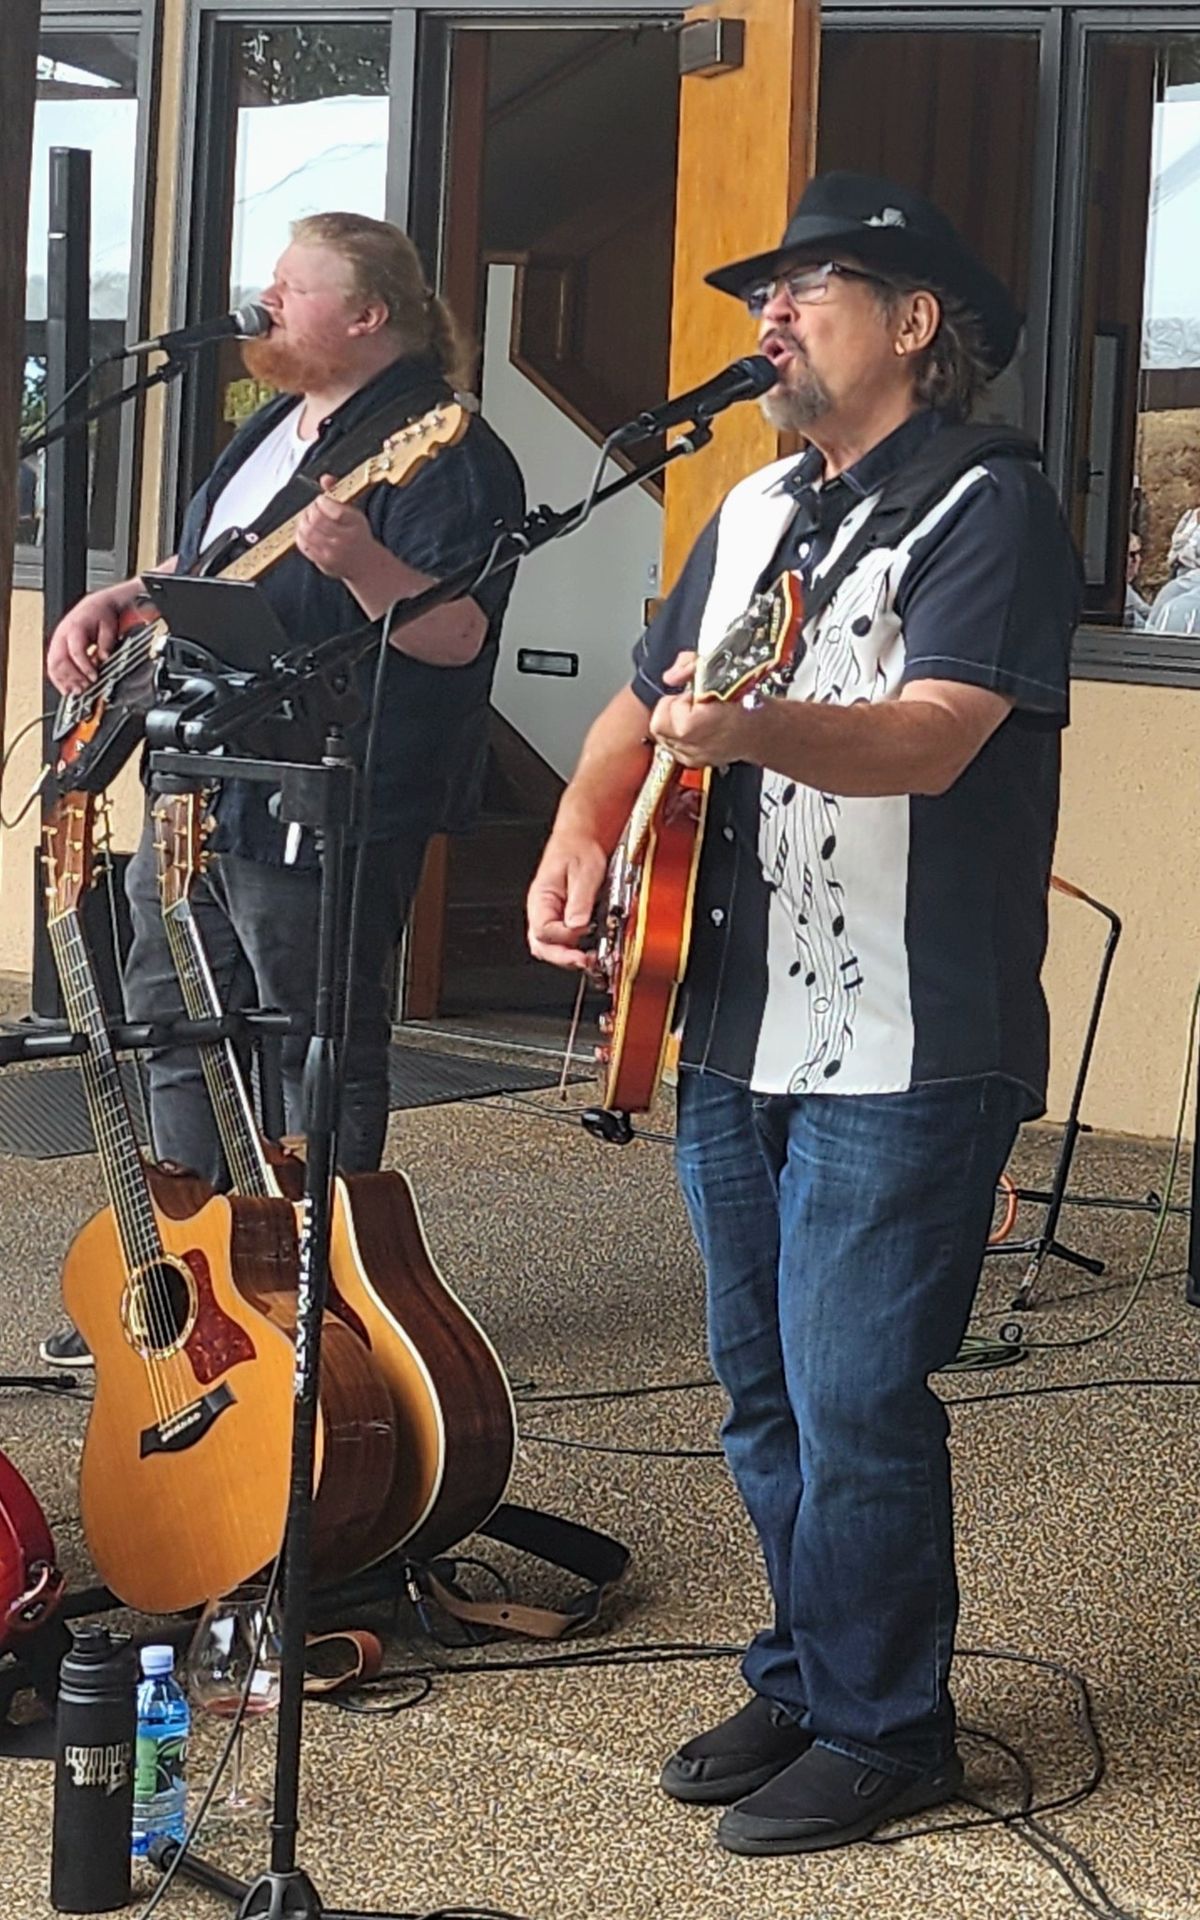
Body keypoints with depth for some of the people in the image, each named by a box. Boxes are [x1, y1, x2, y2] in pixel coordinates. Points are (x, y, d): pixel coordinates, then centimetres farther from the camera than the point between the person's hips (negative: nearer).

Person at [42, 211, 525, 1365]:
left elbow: (458, 636, -23)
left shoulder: (440, 453, -14)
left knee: (320, 1056, -1)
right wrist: (117, 603, 11)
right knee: (169, 1031, 14)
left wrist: (361, 562, -39)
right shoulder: (276, 425, 16)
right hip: (200, 792, 10)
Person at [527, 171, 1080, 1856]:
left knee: (856, 1405, -6)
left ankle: (881, 1731, 9)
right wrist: (585, 825, 0)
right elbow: (640, 707, 21)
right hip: (734, 1032, 8)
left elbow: (932, 737, -24)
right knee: (765, 1392, 15)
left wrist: (752, 731, -42)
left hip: (904, 1060, -8)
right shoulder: (752, 513, 16)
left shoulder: (990, 510, -10)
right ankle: (801, 1682, 29)